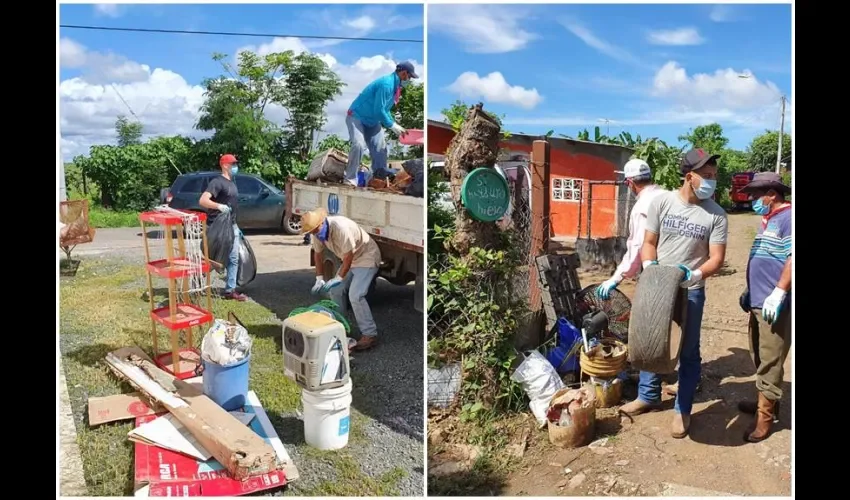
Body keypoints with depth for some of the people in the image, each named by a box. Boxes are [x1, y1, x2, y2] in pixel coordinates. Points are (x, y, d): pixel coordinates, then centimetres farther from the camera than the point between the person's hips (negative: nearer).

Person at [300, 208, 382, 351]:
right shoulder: (317, 231, -8)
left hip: (367, 257, -9)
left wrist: (338, 278, -23)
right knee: (335, 291, 8)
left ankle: (369, 335, -13)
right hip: (350, 259, 9)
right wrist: (319, 278, -1)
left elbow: (349, 256, -28)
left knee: (355, 295, -19)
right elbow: (317, 254, 6)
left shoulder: (340, 227, -33)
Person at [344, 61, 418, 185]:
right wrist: (392, 126, -19)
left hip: (372, 121, 10)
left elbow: (385, 110, 13)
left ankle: (380, 172, 18)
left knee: (380, 147, 6)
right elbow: (379, 110, -28)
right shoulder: (386, 84, -27)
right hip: (357, 117, -10)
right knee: (359, 145, -24)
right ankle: (350, 179, -17)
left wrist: (395, 125, 3)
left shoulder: (394, 85, 4)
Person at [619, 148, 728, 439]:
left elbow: (717, 258, -8)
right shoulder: (661, 202, -5)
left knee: (688, 351, 8)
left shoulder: (716, 215, -7)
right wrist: (649, 267, -17)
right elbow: (649, 242, 1)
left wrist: (696, 274, -28)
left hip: (690, 292, -2)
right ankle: (648, 396, 34)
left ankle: (683, 410, 22)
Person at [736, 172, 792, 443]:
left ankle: (765, 415, 7)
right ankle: (767, 400, 34)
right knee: (760, 357, 19)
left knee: (770, 361, -2)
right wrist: (750, 291, 24)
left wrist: (778, 293, -27)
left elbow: (792, 258, -24)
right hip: (759, 302, 10)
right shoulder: (768, 220, 16)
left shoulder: (788, 218, -15)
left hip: (775, 305, -10)